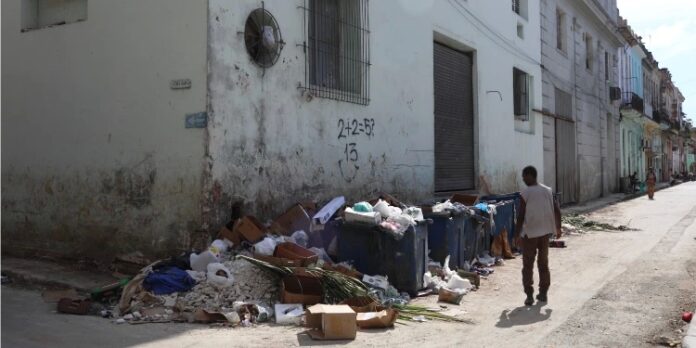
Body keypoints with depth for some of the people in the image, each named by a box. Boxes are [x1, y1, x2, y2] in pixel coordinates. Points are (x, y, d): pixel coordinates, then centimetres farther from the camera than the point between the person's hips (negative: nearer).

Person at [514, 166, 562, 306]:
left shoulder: (525, 194, -13)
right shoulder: (548, 191, 2)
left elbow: (521, 216, -15)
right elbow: (557, 210, 3)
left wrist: (517, 234, -8)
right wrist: (558, 228, 14)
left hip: (530, 233, -5)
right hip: (545, 232, 5)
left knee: (528, 266, 4)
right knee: (544, 264, 15)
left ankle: (529, 296, 2)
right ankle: (543, 293, 21)